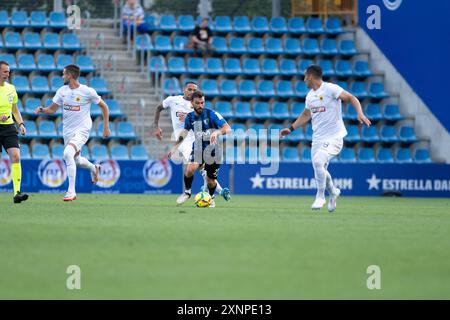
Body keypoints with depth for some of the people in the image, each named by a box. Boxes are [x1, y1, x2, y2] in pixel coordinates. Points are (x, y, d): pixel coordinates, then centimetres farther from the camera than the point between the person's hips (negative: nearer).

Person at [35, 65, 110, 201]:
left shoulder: (87, 91, -12)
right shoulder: (62, 91, 2)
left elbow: (104, 107, -1)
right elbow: (52, 109, 8)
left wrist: (106, 127, -3)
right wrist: (42, 109, -14)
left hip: (82, 130, -7)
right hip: (67, 131, 7)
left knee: (67, 153, -28)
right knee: (76, 160, 19)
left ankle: (71, 191, -23)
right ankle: (94, 168, 54)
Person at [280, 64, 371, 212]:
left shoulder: (330, 89, -11)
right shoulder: (310, 95, 13)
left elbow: (351, 98, -12)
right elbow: (306, 114, 27)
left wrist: (360, 114, -28)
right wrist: (291, 128, 21)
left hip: (334, 137, -8)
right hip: (318, 138, 8)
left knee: (318, 161, -26)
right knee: (320, 171, 7)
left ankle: (320, 196, -10)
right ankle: (333, 192, 35)